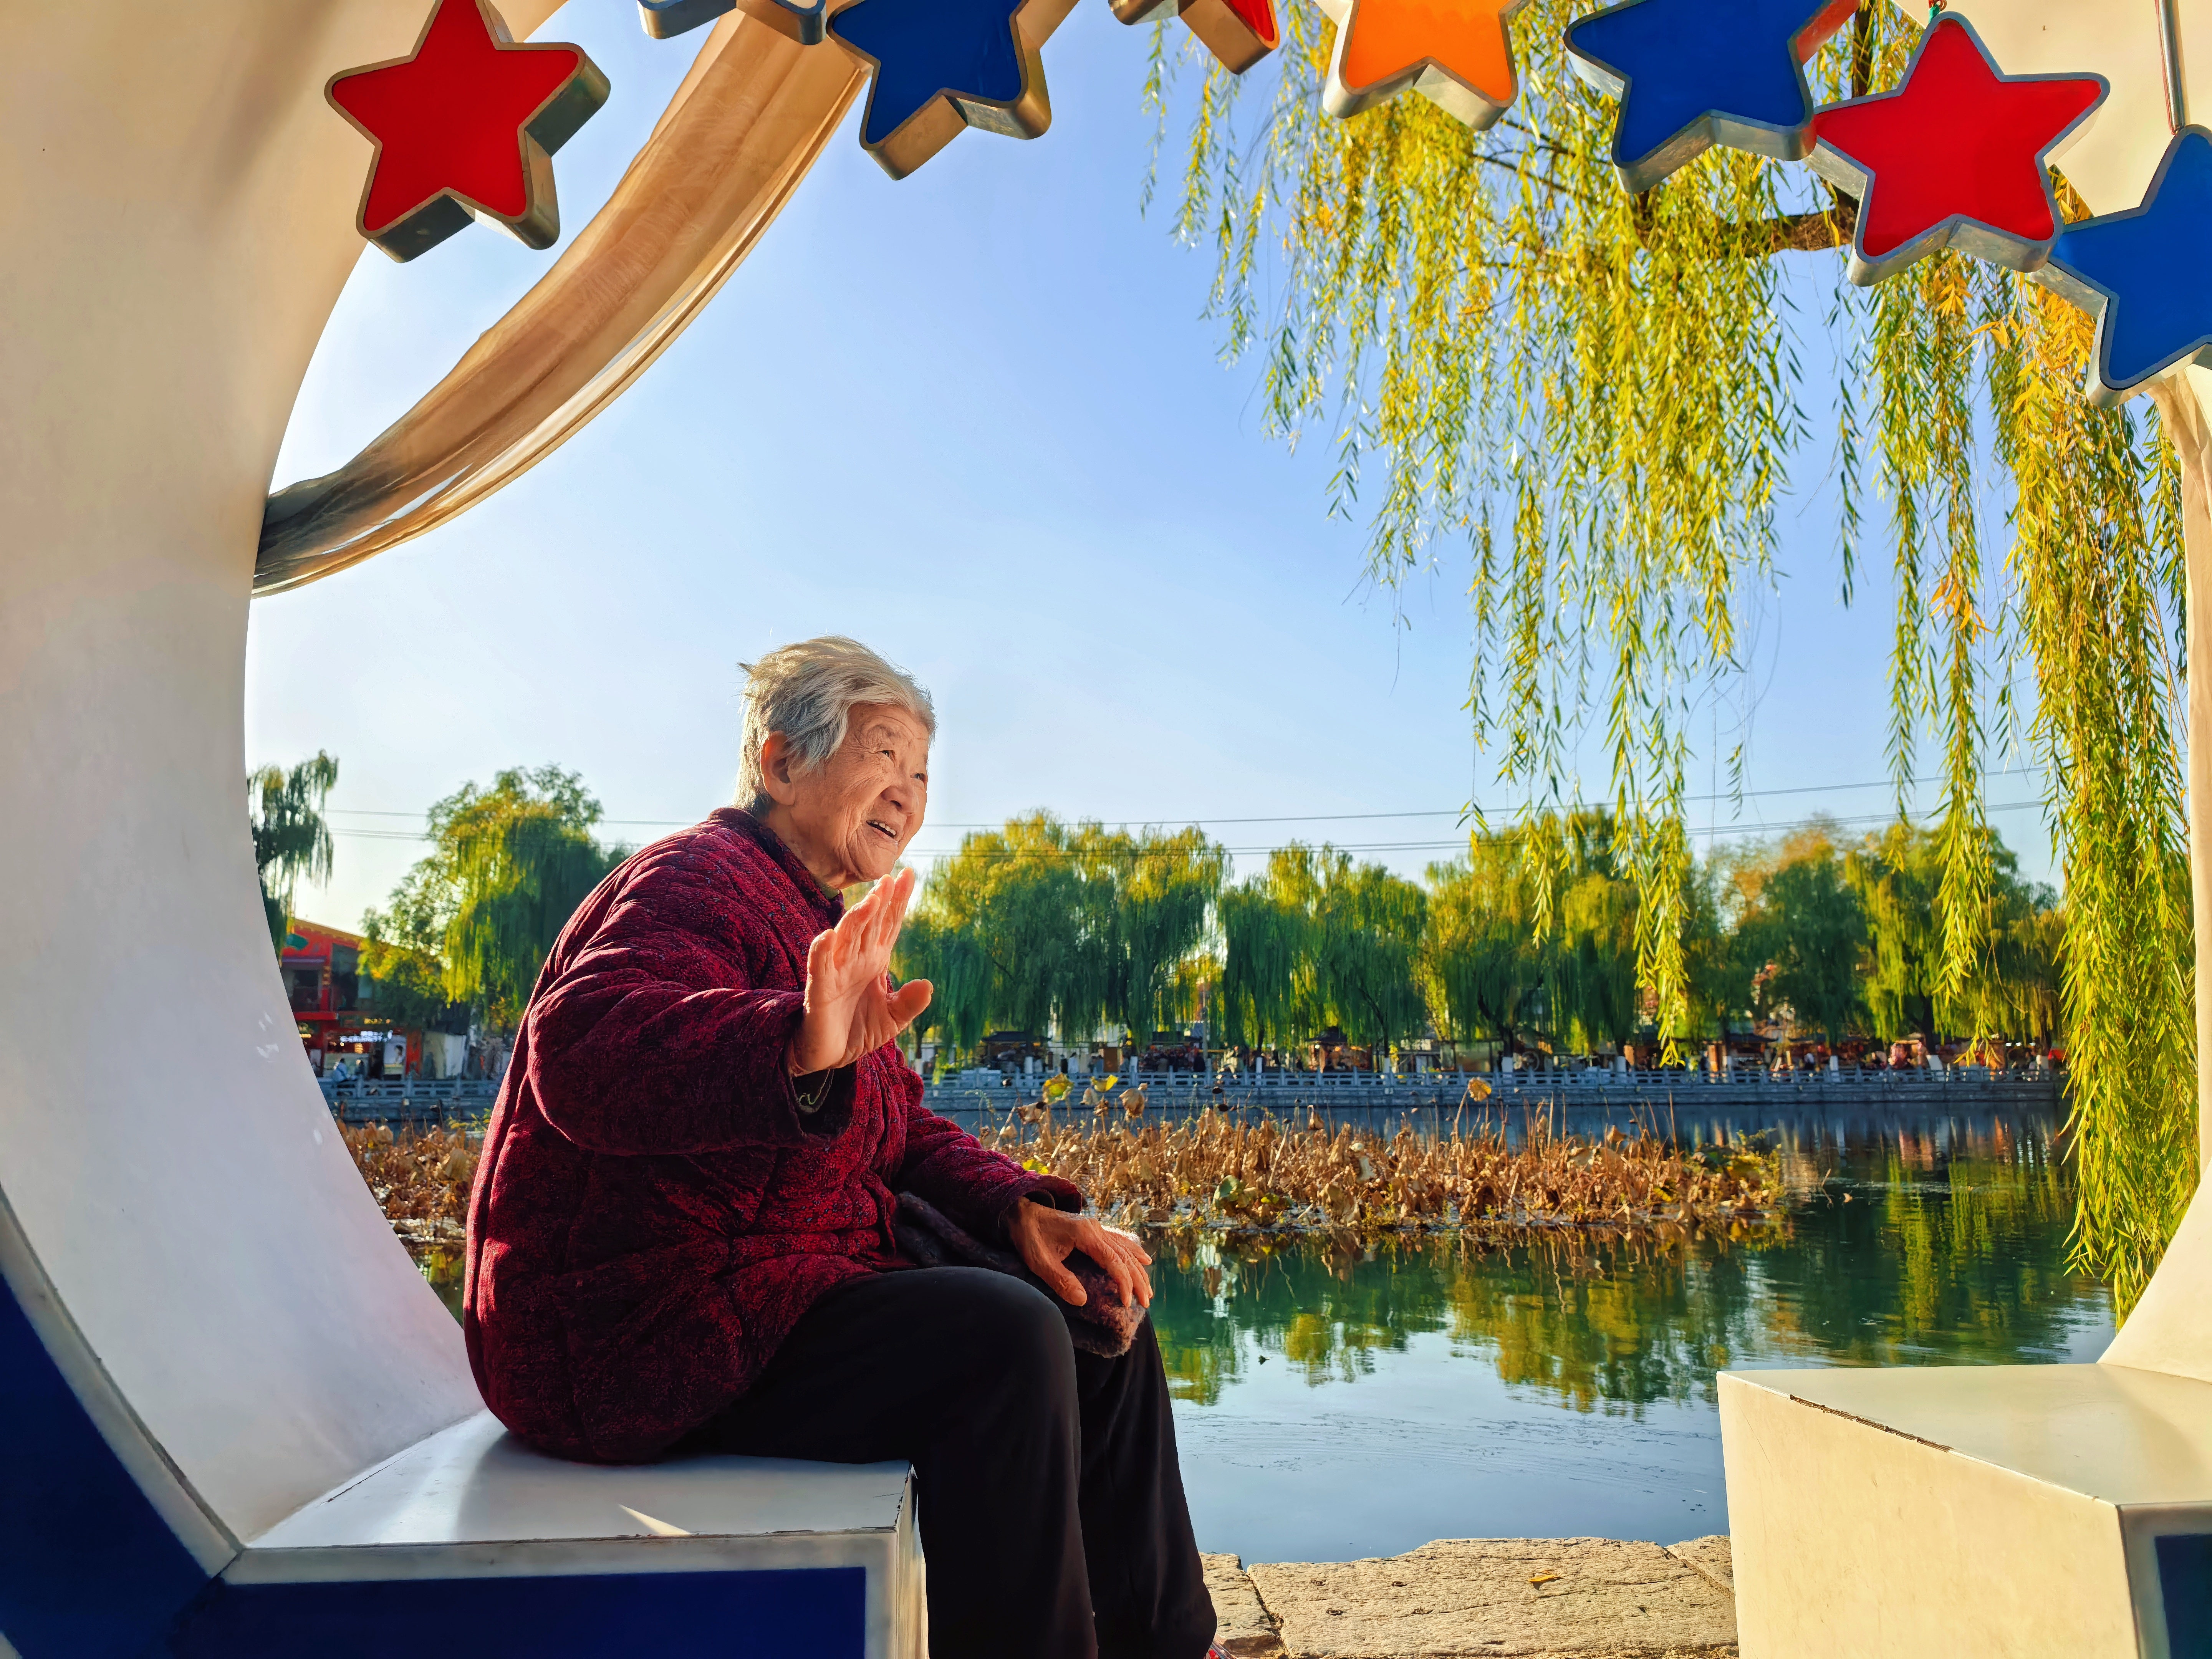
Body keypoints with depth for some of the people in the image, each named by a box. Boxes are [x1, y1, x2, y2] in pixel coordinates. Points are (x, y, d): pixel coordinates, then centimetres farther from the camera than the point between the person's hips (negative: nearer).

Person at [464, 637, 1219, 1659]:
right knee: (1003, 1339, -28)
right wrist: (798, 1050, -53)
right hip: (636, 1340, -10)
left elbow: (900, 1134, 16)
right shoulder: (695, 884, -15)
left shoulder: (819, 927, 18)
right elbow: (588, 1048, -36)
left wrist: (1016, 1208, -3)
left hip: (753, 1310, 10)